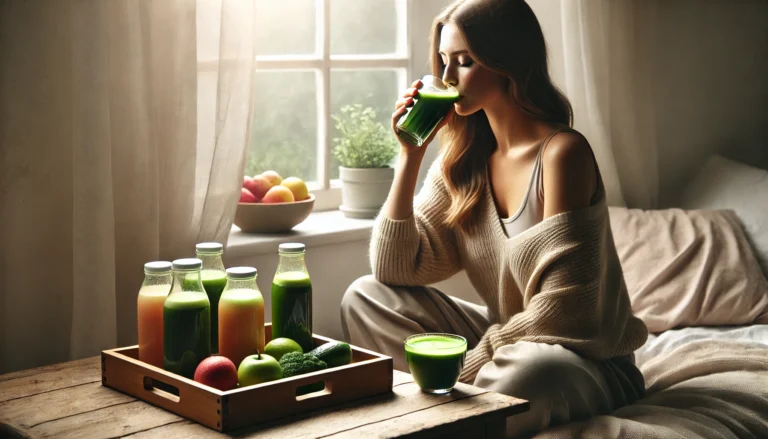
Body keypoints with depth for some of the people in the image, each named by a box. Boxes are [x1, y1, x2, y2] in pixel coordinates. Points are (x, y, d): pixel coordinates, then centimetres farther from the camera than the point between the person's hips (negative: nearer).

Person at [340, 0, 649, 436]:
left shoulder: (562, 152, -19)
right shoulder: (462, 161, 1)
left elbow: (560, 312, -21)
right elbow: (394, 269, -3)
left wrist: (469, 363, -14)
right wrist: (410, 155, -9)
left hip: (585, 362, -6)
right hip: (505, 341, 6)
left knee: (535, 369, -40)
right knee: (365, 297, -7)